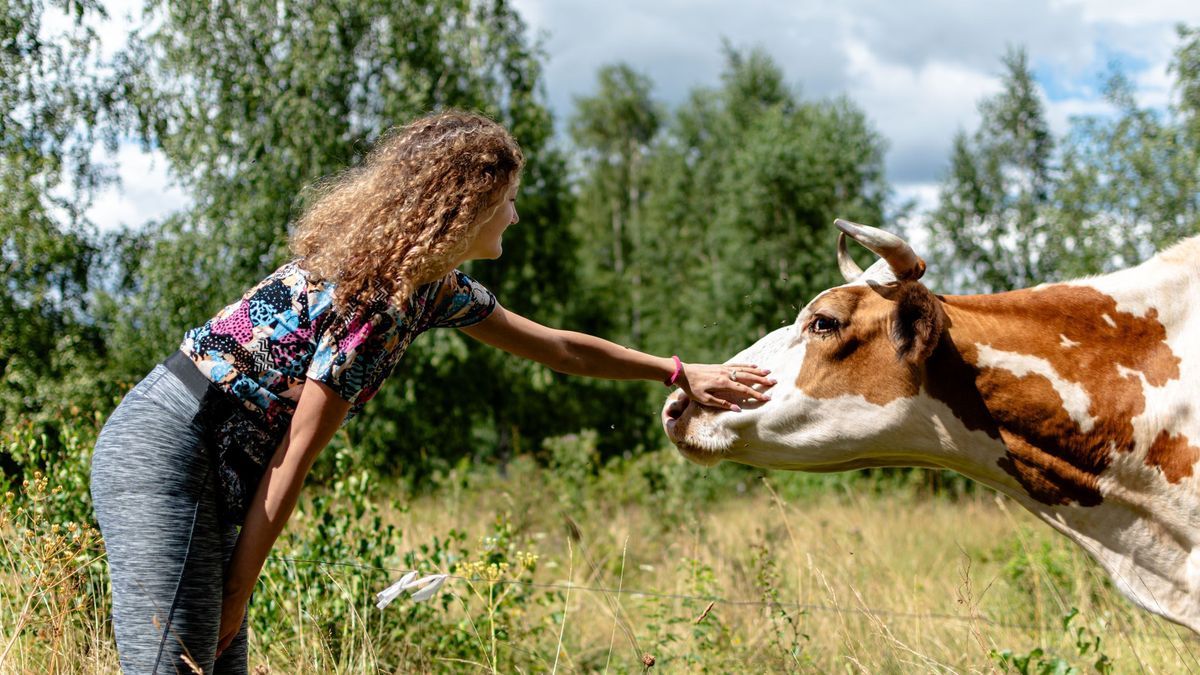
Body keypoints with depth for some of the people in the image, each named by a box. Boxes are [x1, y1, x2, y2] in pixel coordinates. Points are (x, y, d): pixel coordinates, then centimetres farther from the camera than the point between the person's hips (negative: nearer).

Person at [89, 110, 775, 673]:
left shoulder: (436, 288, 9)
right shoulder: (371, 299, -19)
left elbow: (559, 348, 24)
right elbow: (292, 460, -18)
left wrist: (681, 372, 29)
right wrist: (233, 599, -13)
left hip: (209, 471, 10)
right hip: (164, 454, -10)